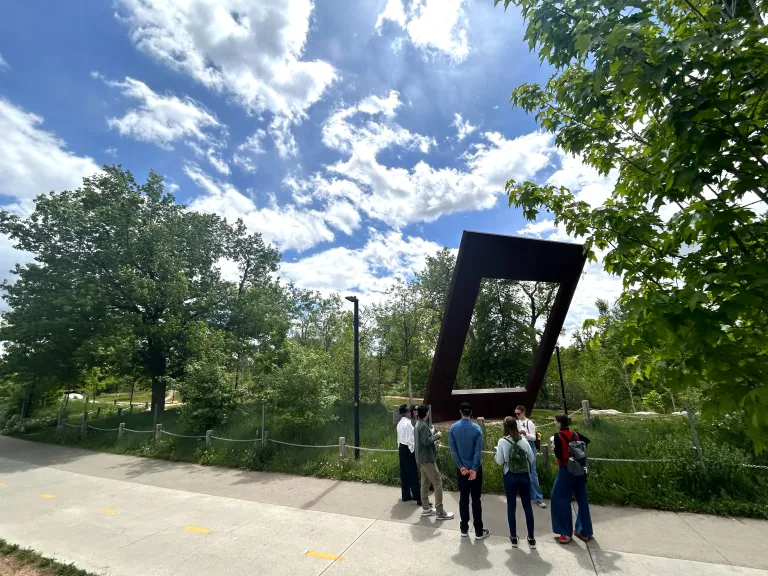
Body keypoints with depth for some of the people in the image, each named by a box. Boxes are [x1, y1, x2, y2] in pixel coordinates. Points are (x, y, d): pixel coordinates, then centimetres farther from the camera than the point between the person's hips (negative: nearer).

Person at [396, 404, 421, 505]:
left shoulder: (400, 423, 11)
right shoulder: (408, 423, -19)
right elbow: (410, 439, -20)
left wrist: (399, 447, 17)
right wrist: (413, 450, -14)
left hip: (401, 448, 10)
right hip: (408, 449, -9)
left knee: (404, 473, 14)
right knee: (413, 473, -4)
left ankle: (406, 496, 23)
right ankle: (418, 498, 1)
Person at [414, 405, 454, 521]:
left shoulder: (418, 424, 11)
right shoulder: (424, 425, -20)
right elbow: (426, 441, -25)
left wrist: (433, 435, 11)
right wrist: (436, 436, -12)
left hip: (422, 458, 10)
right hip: (427, 458, -10)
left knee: (425, 482, 15)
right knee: (438, 483, -4)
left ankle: (426, 508, 23)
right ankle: (440, 512, 1)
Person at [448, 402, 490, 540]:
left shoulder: (453, 428, -5)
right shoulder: (477, 428, -12)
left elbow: (452, 449, -7)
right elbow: (478, 451, -15)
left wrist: (461, 466, -6)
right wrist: (474, 469, -13)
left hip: (461, 468, 2)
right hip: (475, 468, -2)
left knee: (463, 498, 12)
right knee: (476, 499, 7)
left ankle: (464, 529, 22)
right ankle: (479, 531, 16)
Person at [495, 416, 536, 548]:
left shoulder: (502, 441, -11)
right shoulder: (524, 440, -4)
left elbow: (500, 462, -8)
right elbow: (532, 459, 3)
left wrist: (496, 454, 10)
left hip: (510, 477, -2)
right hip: (524, 476, 2)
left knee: (511, 506, 11)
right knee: (527, 506, 13)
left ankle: (513, 538, 21)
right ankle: (531, 538, 22)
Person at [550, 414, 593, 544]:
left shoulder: (558, 436, -16)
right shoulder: (574, 434, 2)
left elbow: (559, 455, -17)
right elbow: (587, 440, 19)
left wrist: (553, 442, -5)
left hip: (566, 471, -6)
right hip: (579, 471, 6)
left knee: (561, 500, 4)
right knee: (582, 499, 16)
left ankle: (566, 533, 6)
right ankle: (585, 531, 26)